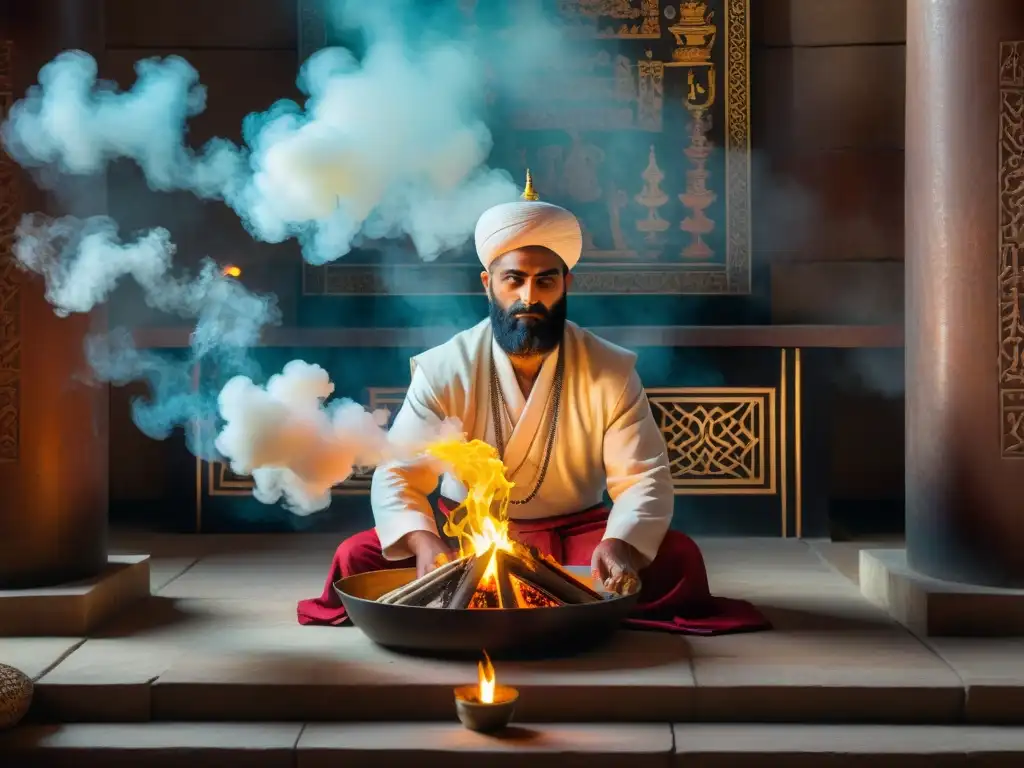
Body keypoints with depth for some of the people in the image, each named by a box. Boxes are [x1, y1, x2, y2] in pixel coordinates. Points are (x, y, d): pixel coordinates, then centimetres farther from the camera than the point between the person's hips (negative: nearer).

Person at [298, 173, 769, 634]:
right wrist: (424, 542, -34)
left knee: (678, 559, -26)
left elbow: (645, 478, -10)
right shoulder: (443, 369, -7)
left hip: (577, 537, 0)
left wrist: (621, 543, -34)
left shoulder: (611, 371, -6)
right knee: (359, 558, -24)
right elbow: (396, 474, -11)